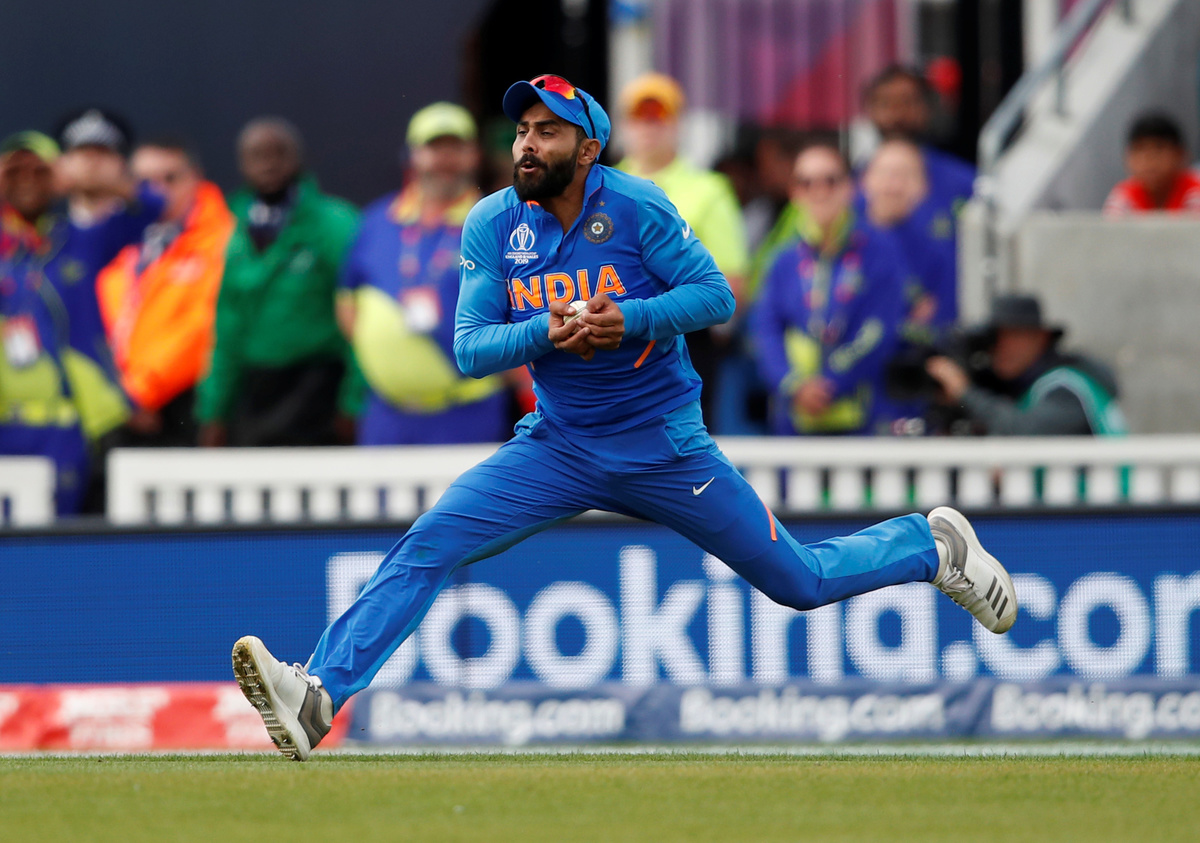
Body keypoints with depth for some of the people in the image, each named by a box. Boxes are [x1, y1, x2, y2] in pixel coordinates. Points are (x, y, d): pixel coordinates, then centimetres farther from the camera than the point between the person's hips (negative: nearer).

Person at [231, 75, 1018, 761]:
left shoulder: (637, 207, -14)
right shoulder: (493, 224, -5)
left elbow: (717, 296, -12)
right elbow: (468, 347, -6)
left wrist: (629, 319, -29)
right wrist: (546, 332, -25)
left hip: (664, 446, -3)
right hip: (557, 446, 3)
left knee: (800, 581, 4)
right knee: (425, 547, -17)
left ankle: (933, 545, 31)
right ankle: (317, 698, -24)